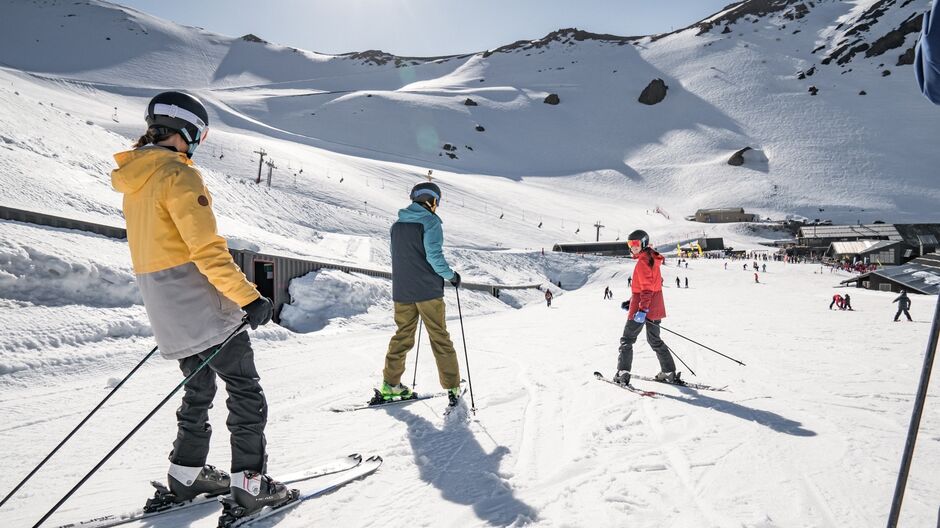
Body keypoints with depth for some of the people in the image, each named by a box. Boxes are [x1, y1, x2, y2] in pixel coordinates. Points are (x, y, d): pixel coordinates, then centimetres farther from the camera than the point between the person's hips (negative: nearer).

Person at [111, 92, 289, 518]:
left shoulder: (134, 181, 14)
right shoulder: (178, 175, -15)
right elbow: (207, 249, -22)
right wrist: (249, 298, -20)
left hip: (163, 306, 9)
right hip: (201, 303, -9)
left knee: (199, 388, 21)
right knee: (245, 390, 0)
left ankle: (186, 476, 28)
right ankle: (250, 482, 5)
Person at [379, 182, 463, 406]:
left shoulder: (397, 225, 11)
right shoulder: (430, 222, -9)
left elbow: (396, 257, 15)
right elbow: (434, 256, -17)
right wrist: (451, 275, -3)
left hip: (401, 292, 5)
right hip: (428, 291, -5)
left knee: (402, 336, 14)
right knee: (440, 338, 4)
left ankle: (390, 385, 14)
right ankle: (452, 387, 9)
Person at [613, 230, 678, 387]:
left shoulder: (643, 261, -16)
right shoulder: (652, 259, 15)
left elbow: (647, 287, -24)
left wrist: (642, 309, -30)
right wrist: (631, 301, 22)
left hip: (643, 306, -9)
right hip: (655, 307, 9)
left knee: (627, 340, 0)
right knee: (655, 340, 18)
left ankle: (623, 373, -4)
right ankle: (669, 373, 20)